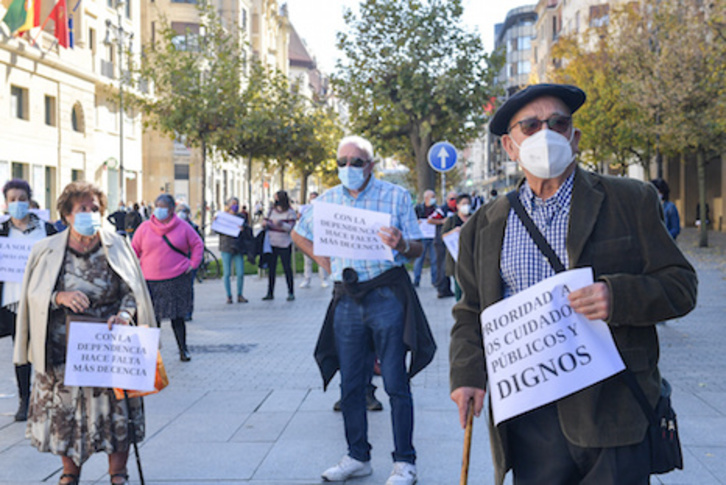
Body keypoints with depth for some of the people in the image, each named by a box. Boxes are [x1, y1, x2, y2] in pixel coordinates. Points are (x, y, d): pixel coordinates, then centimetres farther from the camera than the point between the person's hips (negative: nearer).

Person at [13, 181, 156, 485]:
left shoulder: (117, 247, 0)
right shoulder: (48, 250, 0)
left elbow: (132, 291, 0)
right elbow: (34, 294, 0)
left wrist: (124, 314, -19)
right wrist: (60, 297, -19)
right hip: (61, 350, 0)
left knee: (116, 411, 2)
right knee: (64, 412, 7)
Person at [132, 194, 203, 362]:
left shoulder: (183, 227, 3)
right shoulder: (145, 227, 5)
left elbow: (197, 244, 13)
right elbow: (134, 249, 13)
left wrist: (193, 263, 4)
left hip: (177, 279, -1)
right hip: (150, 281, 1)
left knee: (177, 316, 3)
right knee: (152, 318, 2)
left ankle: (183, 349, 16)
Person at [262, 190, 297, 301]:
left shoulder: (290, 212, -4)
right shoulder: (272, 210, 9)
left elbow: (290, 227, -13)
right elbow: (266, 220, 16)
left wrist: (281, 224, -29)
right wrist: (265, 223, -7)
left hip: (284, 245, -4)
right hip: (271, 243, 4)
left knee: (287, 268, -1)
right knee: (271, 268, 5)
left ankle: (291, 293, 8)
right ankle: (270, 293, 10)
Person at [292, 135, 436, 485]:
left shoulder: (395, 196, 0)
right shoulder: (328, 200, 11)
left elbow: (418, 249, -1)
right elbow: (299, 234, 25)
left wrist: (402, 245, -24)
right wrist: (324, 260, 10)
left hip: (387, 295, -4)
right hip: (347, 298, 4)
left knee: (396, 383, -2)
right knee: (350, 384, 10)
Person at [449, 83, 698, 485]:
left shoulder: (631, 202, 4)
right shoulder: (484, 225, 13)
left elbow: (680, 285, 1)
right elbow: (470, 312, 16)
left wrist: (618, 297, -18)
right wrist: (467, 373, -1)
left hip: (612, 405, -2)